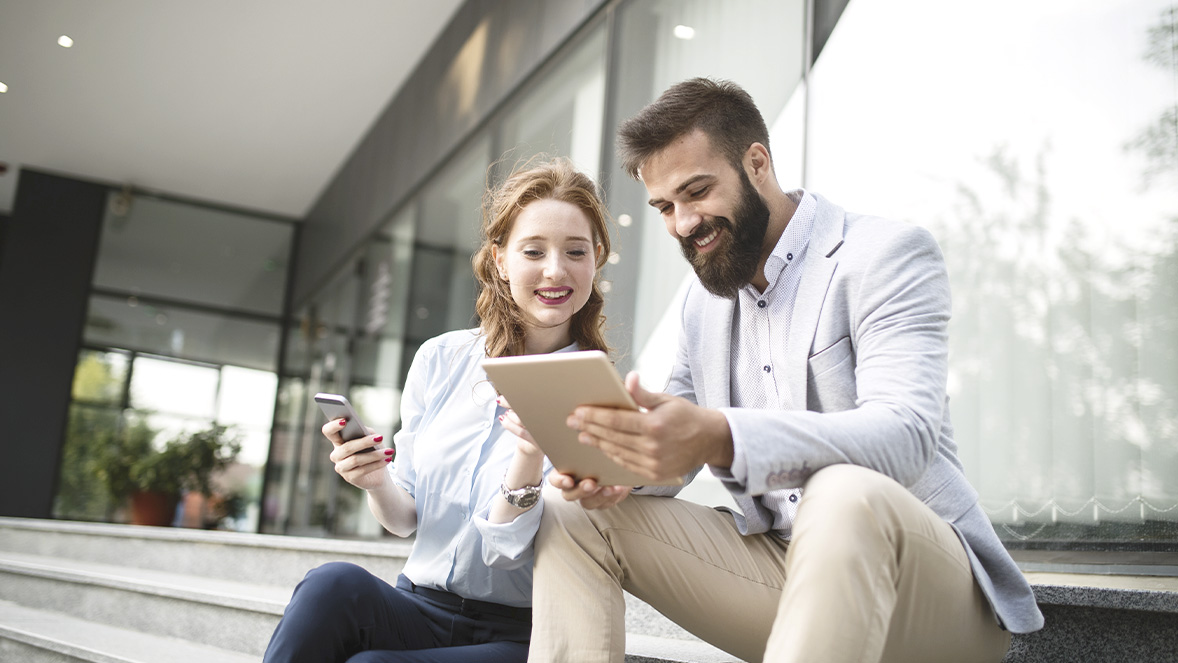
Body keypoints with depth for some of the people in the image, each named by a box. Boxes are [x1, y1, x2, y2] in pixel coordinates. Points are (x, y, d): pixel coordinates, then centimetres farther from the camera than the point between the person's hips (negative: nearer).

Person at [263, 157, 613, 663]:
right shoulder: (440, 359, 3)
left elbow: (504, 551, -13)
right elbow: (405, 519, 7)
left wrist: (531, 456, -31)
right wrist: (378, 484, -15)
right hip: (420, 609, 4)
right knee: (334, 585, -29)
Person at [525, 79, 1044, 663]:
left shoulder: (887, 254, -9)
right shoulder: (702, 296, 13)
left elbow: (905, 434, -25)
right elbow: (674, 446, 13)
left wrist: (719, 439, -42)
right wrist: (609, 462, -14)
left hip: (917, 570, -5)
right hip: (771, 566, 6)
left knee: (845, 494, -40)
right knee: (573, 515, -6)